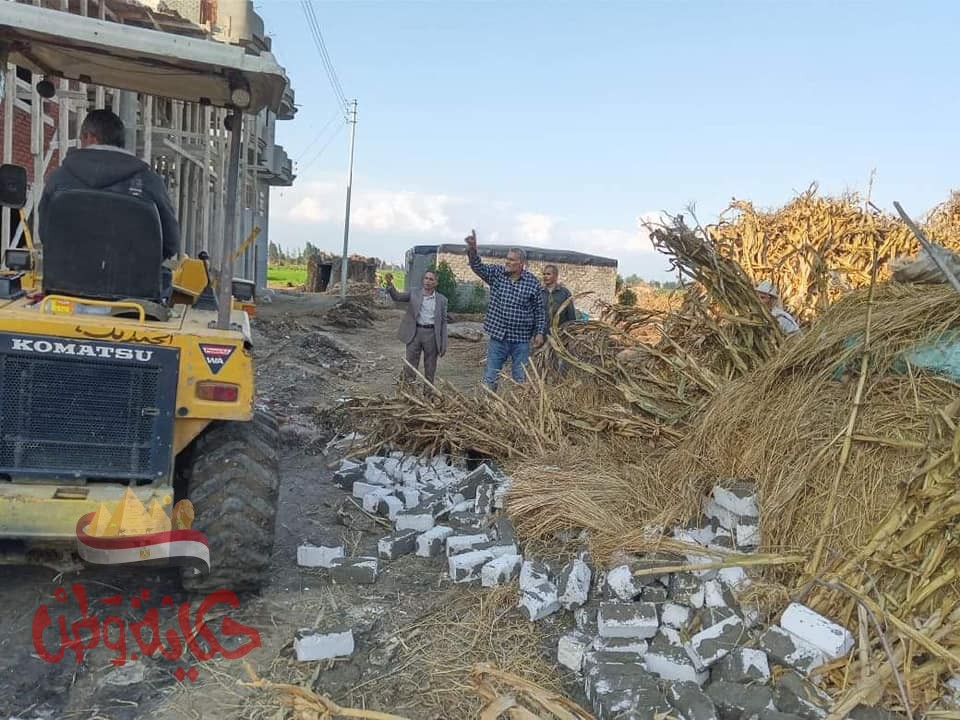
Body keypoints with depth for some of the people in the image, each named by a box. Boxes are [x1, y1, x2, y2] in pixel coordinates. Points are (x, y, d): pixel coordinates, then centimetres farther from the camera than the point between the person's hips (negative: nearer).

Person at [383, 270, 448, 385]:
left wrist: (444, 345, 1)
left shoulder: (442, 300, 6)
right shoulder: (414, 294, 7)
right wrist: (390, 284, -25)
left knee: (430, 370, 8)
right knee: (410, 366, 0)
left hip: (431, 335, 0)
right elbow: (397, 297, -4)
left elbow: (443, 322, 6)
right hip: (415, 333, 0)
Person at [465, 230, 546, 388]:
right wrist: (472, 250, -31)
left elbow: (539, 310, 2)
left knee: (521, 379, 8)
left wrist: (540, 332, -3)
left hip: (521, 340, -1)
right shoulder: (497, 273, 1)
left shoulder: (532, 282, -4)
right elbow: (478, 267, -13)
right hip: (498, 336, 2)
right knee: (489, 378, 6)